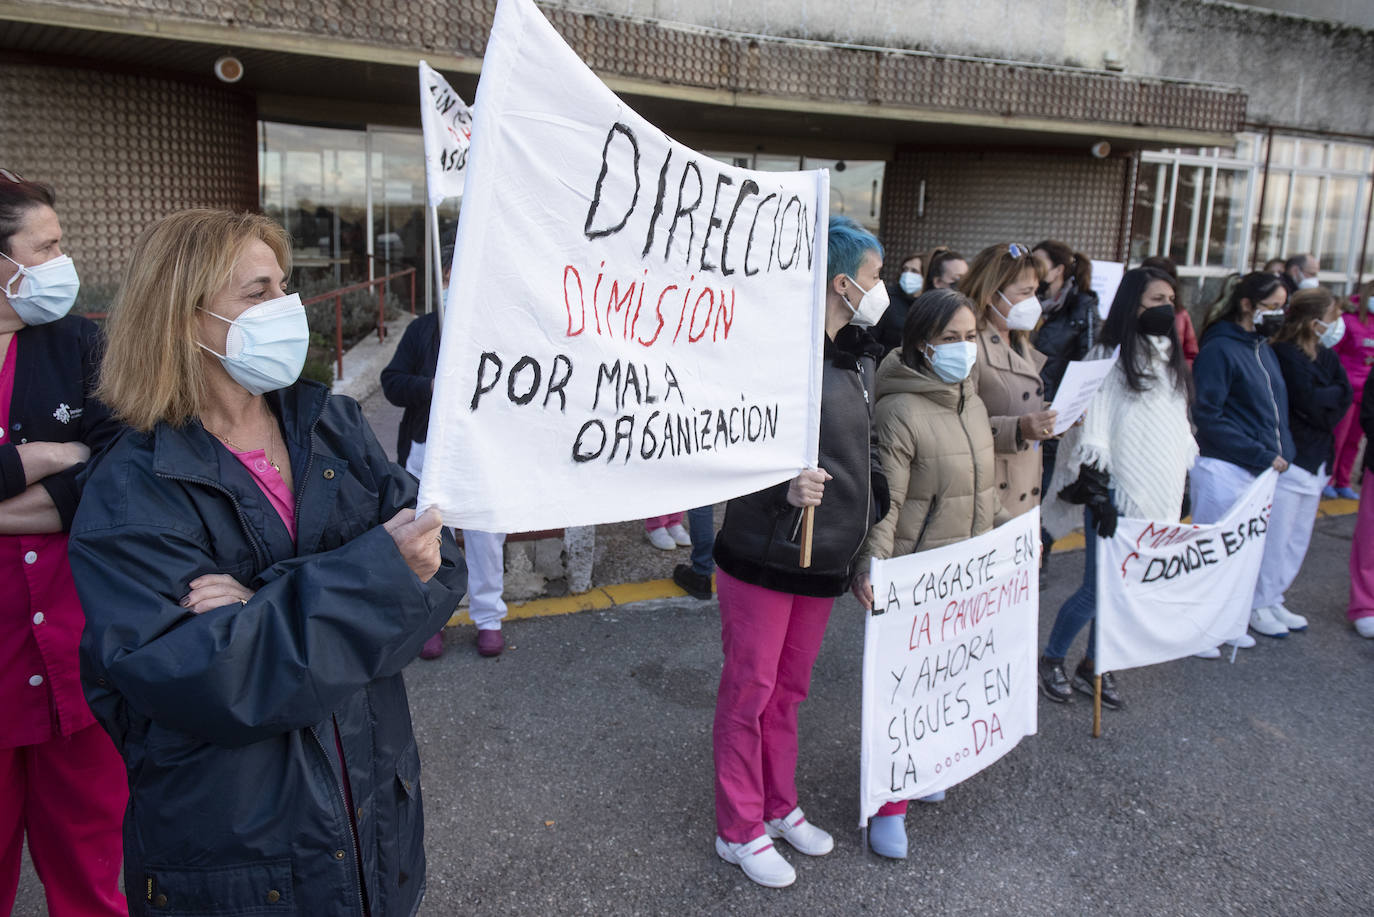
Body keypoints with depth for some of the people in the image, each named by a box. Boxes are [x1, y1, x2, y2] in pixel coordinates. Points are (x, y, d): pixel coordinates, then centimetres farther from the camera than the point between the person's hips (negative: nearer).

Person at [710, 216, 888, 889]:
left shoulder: (861, 359, 10)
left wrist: (869, 515, 13)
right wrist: (785, 485, -33)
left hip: (825, 557, 8)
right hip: (764, 553, -8)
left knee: (788, 690, 20)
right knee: (749, 691, 7)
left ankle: (778, 808, 38)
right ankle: (739, 830, 24)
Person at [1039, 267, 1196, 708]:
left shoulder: (1170, 360, 14)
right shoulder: (1109, 357, -8)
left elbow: (1181, 427, 20)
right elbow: (1091, 432, -12)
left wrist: (1185, 482, 17)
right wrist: (1098, 494, -16)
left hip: (1160, 497, 7)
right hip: (1119, 493, -7)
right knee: (1097, 590, -3)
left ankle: (1093, 667, 23)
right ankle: (1051, 661, 16)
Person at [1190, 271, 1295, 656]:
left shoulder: (1262, 347, 12)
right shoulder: (1219, 349, -13)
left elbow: (1274, 407, 20)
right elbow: (1208, 416, -17)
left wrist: (1281, 451, 4)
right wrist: (1261, 455, -17)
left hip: (1261, 467, 8)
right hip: (1223, 467, -8)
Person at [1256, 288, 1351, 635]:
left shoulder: (1326, 357, 12)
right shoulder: (1285, 355, -13)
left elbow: (1344, 397, 2)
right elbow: (1309, 399, -21)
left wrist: (1324, 399, -15)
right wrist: (1335, 394, -4)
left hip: (1315, 461, 9)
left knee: (1298, 541, 14)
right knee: (1275, 539, -3)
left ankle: (1273, 601, 24)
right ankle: (1258, 605, 9)